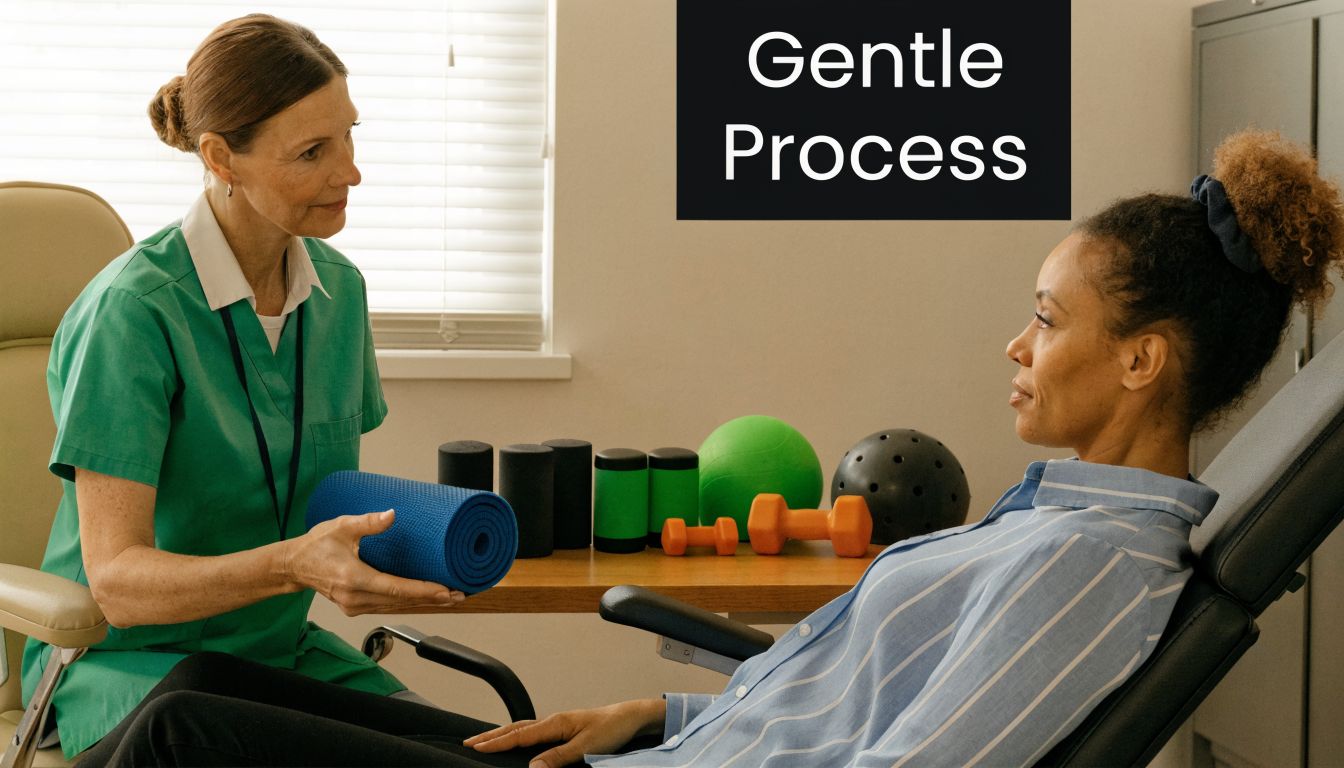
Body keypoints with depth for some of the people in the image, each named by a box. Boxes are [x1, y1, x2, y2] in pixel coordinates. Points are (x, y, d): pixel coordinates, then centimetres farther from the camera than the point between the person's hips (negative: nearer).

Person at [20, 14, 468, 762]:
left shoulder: (338, 287, 3)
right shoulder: (133, 309, -19)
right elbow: (115, 575, -22)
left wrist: (401, 528, -8)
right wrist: (291, 565, -38)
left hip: (282, 645, 6)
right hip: (125, 655, -6)